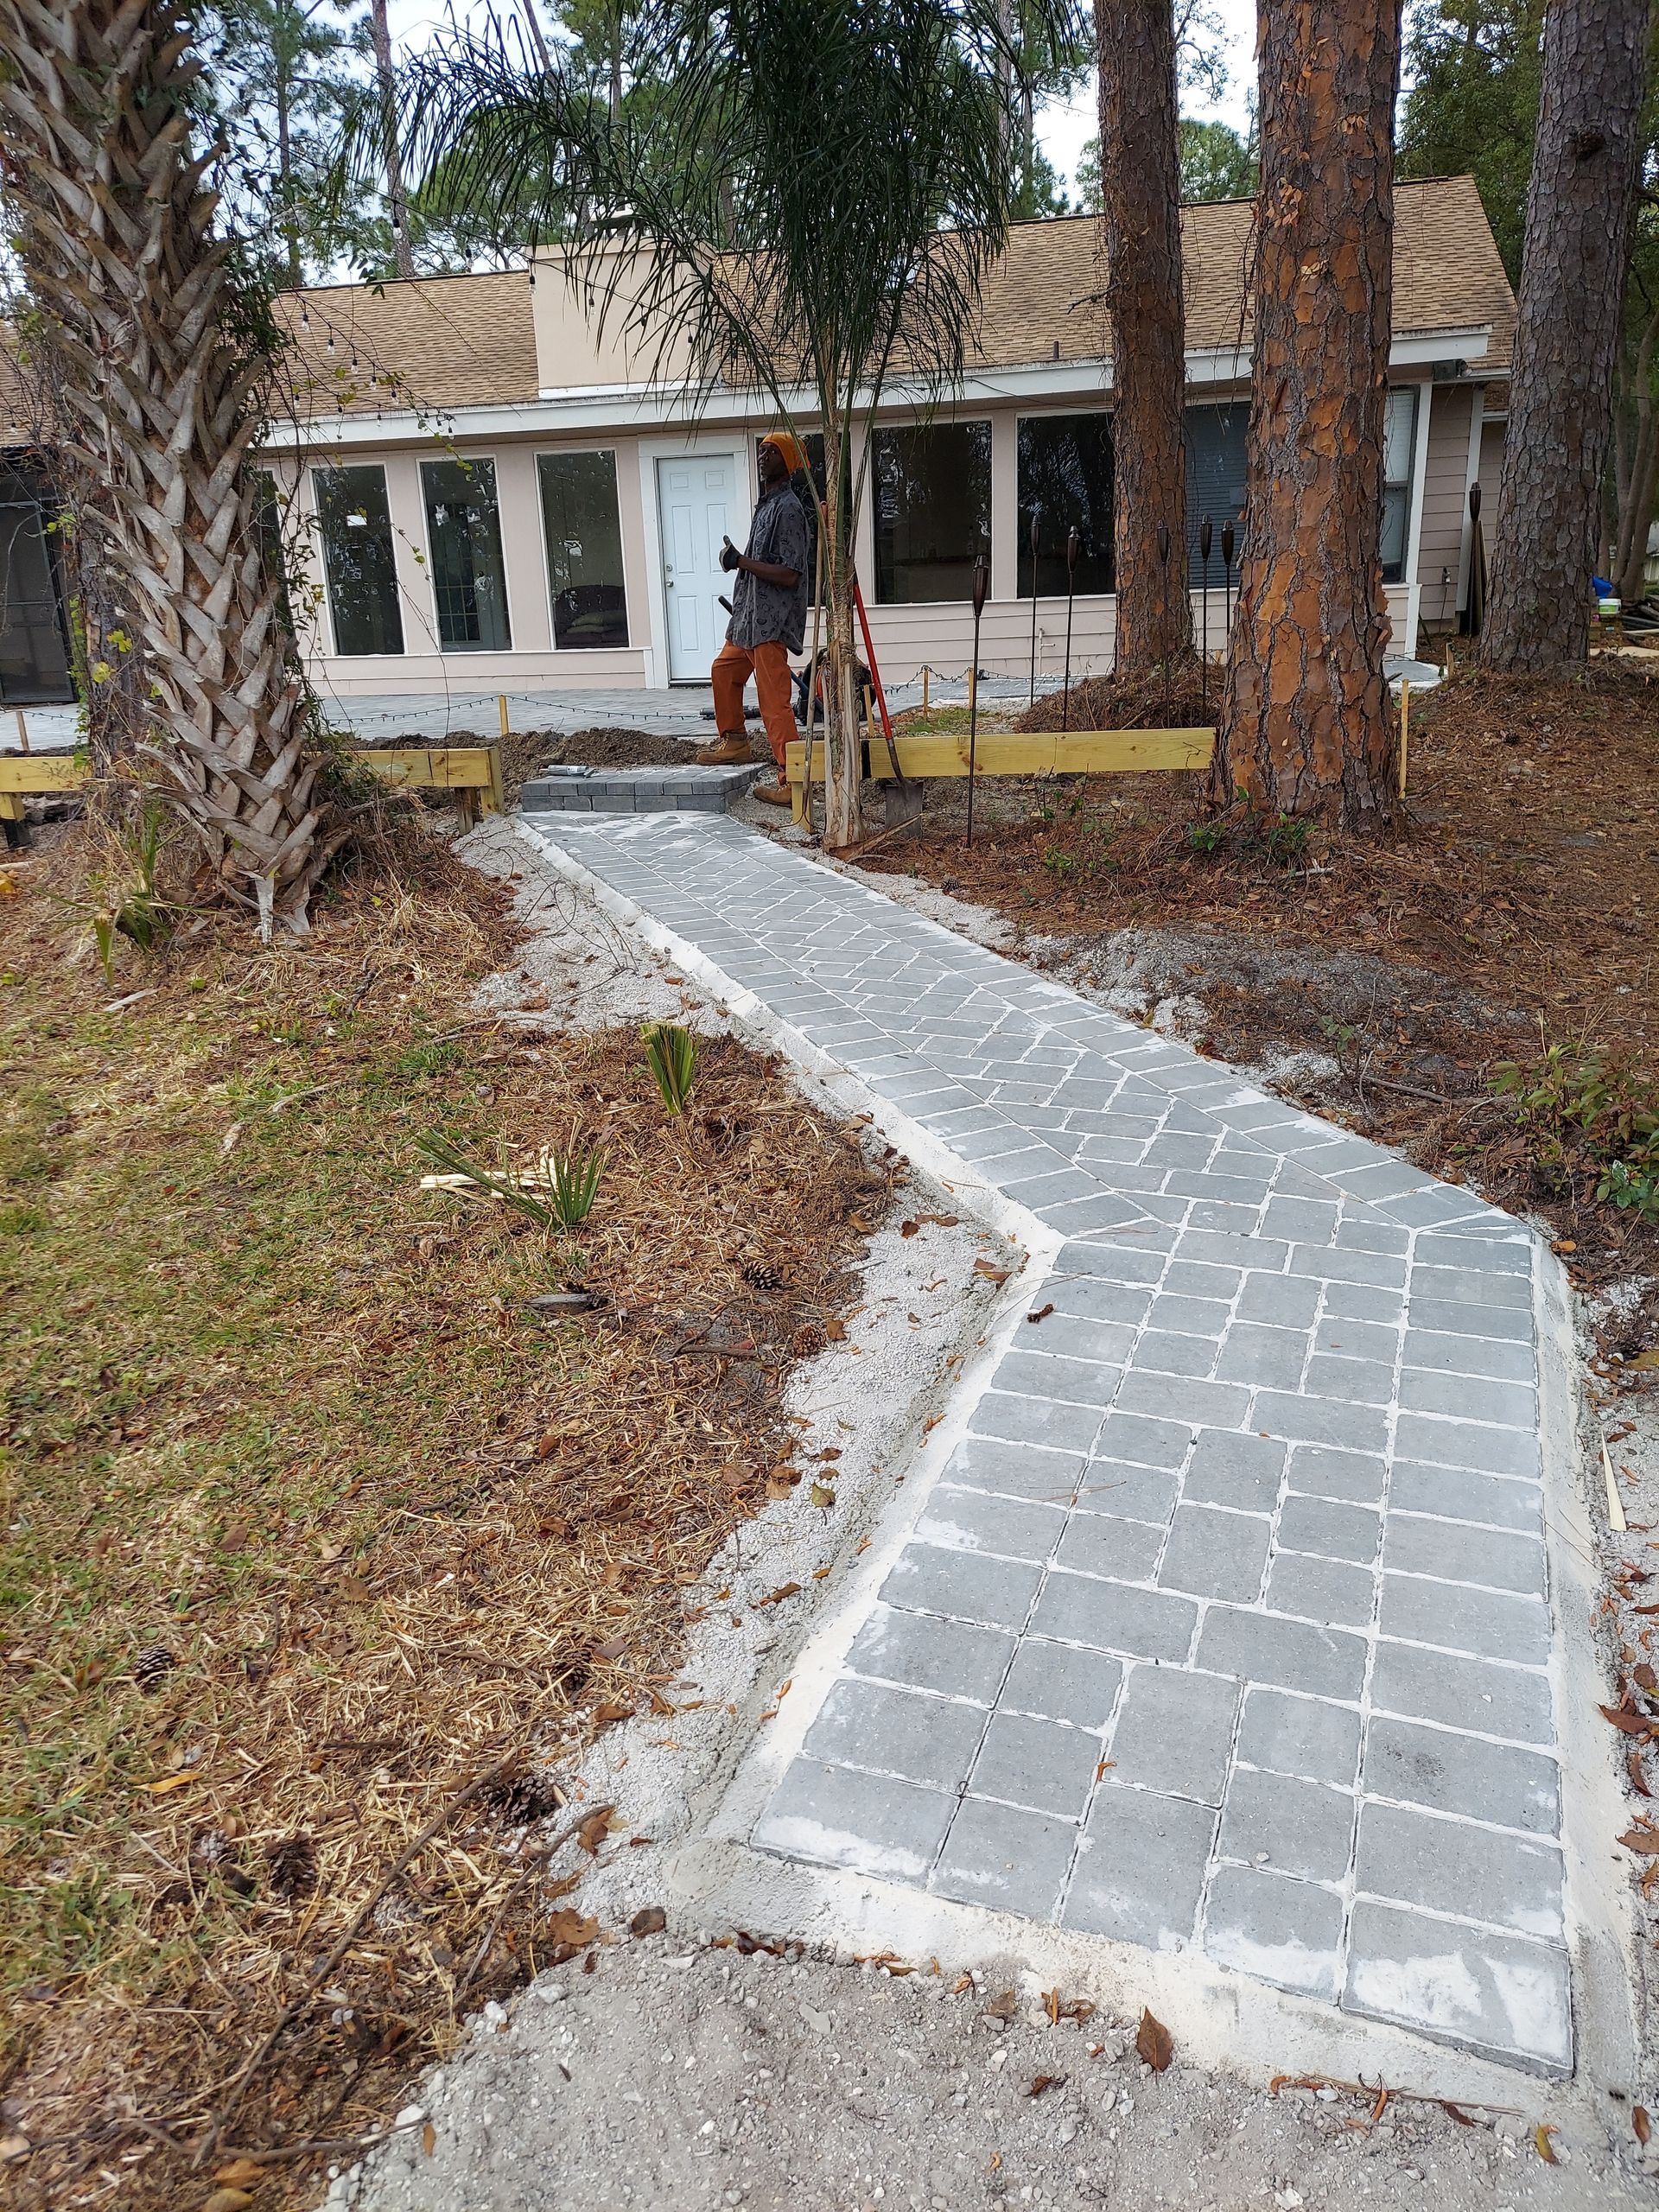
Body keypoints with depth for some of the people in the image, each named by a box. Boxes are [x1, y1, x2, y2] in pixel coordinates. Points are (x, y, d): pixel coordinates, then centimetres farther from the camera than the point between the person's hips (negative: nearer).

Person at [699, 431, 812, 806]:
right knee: (724, 670, 26)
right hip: (749, 618, 11)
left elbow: (789, 575, -23)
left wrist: (741, 561, -21)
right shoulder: (766, 504, 15)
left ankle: (791, 781, -10)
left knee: (774, 701, -11)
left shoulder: (788, 509, -16)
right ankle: (733, 740, 43)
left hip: (771, 622, -10)